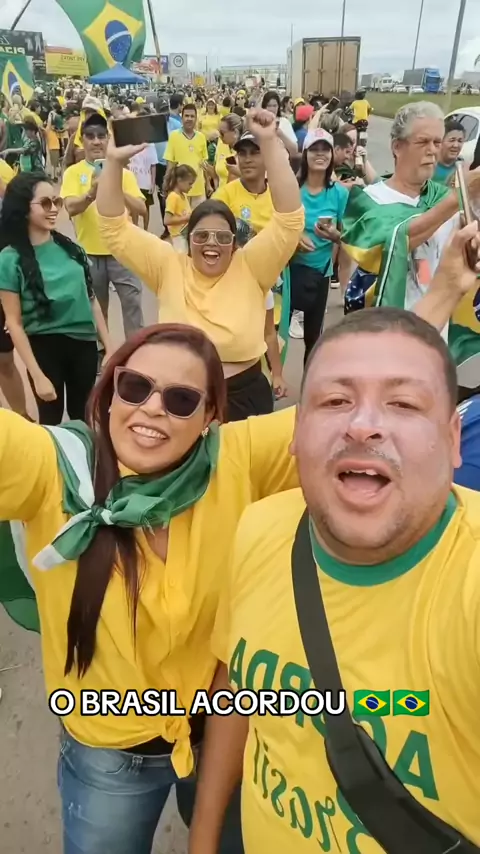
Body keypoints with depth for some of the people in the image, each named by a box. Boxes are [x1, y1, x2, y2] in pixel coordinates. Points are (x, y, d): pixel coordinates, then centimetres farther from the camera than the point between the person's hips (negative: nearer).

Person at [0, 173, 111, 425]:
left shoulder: (70, 247, 2)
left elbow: (91, 299, 8)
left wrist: (108, 346, 6)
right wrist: (38, 375, -14)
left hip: (84, 343, 4)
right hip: (45, 347, -3)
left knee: (82, 418, 17)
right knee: (51, 421, 12)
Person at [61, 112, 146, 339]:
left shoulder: (123, 172, 3)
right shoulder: (73, 173, 0)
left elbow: (141, 209, -6)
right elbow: (71, 207, -15)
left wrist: (119, 192, -24)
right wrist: (92, 193, -35)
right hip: (90, 253, 0)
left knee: (133, 303, -1)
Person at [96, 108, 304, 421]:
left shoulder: (251, 268, -7)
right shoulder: (168, 267, -4)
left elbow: (290, 218, -17)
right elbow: (115, 228, -6)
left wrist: (269, 142, -23)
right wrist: (115, 161, -18)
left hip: (244, 398, -1)